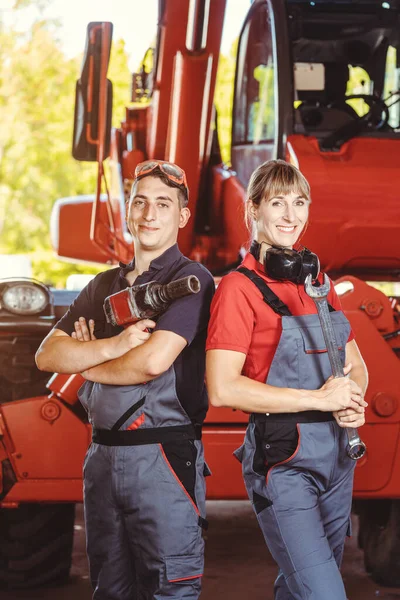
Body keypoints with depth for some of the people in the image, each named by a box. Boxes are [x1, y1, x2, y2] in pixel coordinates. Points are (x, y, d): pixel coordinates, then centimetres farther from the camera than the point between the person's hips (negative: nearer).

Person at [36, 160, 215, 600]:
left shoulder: (191, 280, -5)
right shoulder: (104, 285, 16)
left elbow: (153, 361, -19)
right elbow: (47, 356, 5)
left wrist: (85, 361, -1)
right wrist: (113, 346, -13)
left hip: (162, 457, -7)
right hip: (102, 455, 7)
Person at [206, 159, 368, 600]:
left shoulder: (318, 282, 12)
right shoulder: (239, 287, -9)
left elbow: (356, 365, 20)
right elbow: (222, 389, -18)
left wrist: (353, 403, -4)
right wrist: (320, 399, -18)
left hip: (335, 454, 7)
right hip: (281, 460, -7)